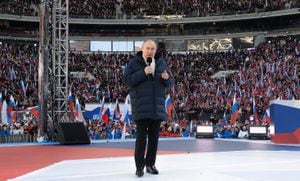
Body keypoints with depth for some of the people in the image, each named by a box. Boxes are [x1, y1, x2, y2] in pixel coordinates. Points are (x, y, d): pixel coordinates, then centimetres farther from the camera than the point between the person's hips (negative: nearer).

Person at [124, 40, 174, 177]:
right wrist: (143, 73, -20)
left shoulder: (161, 63, 10)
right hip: (141, 107, -4)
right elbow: (127, 80, -11)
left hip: (157, 107, 4)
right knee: (141, 137, -4)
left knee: (154, 137, 10)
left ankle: (150, 164, 22)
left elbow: (170, 83, 11)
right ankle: (139, 167, 4)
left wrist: (167, 78, -12)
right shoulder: (134, 63, -1)